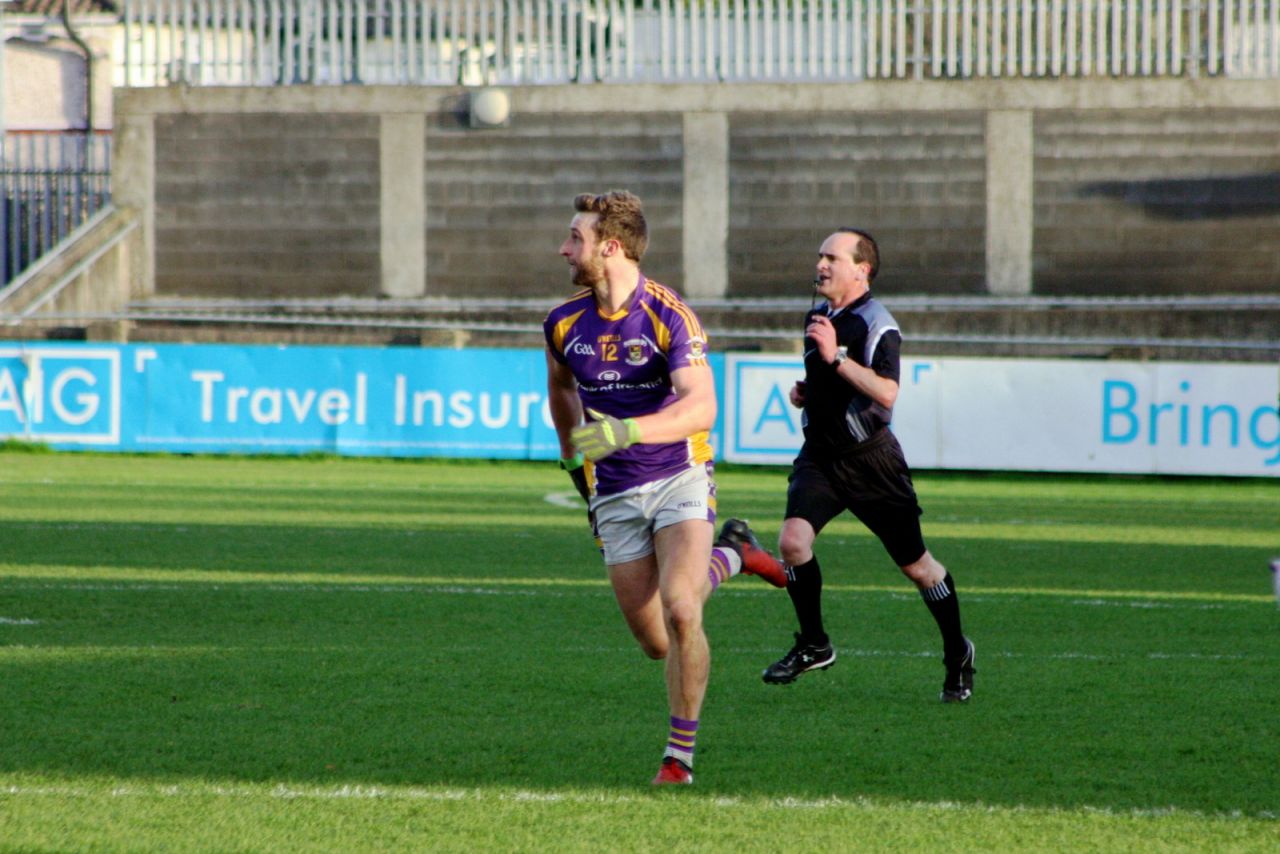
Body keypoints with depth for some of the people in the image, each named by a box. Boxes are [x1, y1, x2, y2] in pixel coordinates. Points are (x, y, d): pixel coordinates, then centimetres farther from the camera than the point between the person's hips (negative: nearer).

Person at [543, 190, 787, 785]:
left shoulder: (669, 316, -15)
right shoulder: (564, 323, 2)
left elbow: (701, 407, -26)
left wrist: (624, 432, -37)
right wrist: (573, 453, 25)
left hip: (679, 478, -5)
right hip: (615, 496, 5)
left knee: (680, 612, -24)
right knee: (656, 644, 5)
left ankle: (681, 754, -9)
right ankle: (728, 557, 35)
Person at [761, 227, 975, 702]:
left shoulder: (877, 325, -15)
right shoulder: (817, 317, 10)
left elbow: (886, 394, -30)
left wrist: (835, 357, -33)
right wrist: (803, 391, 8)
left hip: (870, 462, -6)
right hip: (820, 457, 6)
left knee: (916, 565, 5)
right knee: (792, 541, -19)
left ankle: (957, 654, 25)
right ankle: (814, 646, -3)